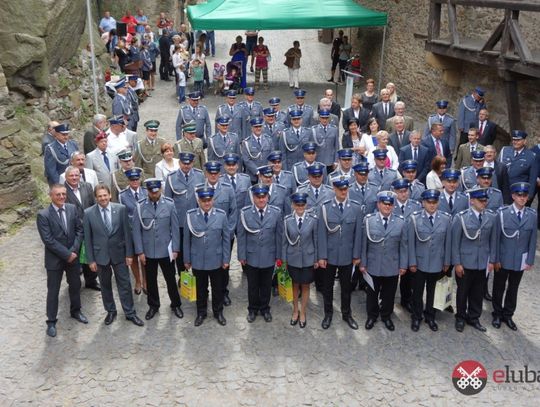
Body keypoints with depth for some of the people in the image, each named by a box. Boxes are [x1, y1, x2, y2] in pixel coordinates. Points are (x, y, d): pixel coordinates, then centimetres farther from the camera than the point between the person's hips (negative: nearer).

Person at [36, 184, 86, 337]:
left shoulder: (72, 208, -3)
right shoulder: (43, 215, -16)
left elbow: (79, 230, -1)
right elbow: (48, 240, -20)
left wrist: (74, 251, -12)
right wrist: (67, 254, -18)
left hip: (73, 256, 4)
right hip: (55, 259, -4)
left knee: (75, 285, 19)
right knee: (53, 291, 8)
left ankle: (75, 311, 41)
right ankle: (51, 321, 23)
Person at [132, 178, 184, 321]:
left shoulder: (169, 205, -8)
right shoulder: (140, 206, -7)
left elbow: (175, 228, -4)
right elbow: (136, 230, -4)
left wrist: (175, 249, -5)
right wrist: (139, 251, -5)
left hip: (166, 251, -1)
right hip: (148, 251, 1)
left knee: (170, 279, 12)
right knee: (151, 280, 15)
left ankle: (176, 305, 31)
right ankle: (153, 306, 33)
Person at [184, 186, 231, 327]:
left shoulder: (221, 215, -9)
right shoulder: (190, 215, -8)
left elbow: (226, 238, -3)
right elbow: (186, 239, -1)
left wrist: (226, 259, -3)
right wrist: (187, 259, 2)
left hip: (216, 260, 0)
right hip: (198, 261, 0)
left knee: (218, 288, 15)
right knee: (201, 289, 17)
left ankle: (218, 312, 36)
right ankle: (201, 313, 36)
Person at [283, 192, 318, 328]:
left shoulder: (313, 219, -11)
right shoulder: (287, 220, -8)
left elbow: (316, 240, -3)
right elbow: (285, 241, -1)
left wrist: (316, 259, 1)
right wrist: (284, 260, 2)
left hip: (308, 259, -1)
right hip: (293, 259, 1)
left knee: (305, 286, 12)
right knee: (295, 285, 16)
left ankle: (303, 313, 30)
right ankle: (295, 310, 35)